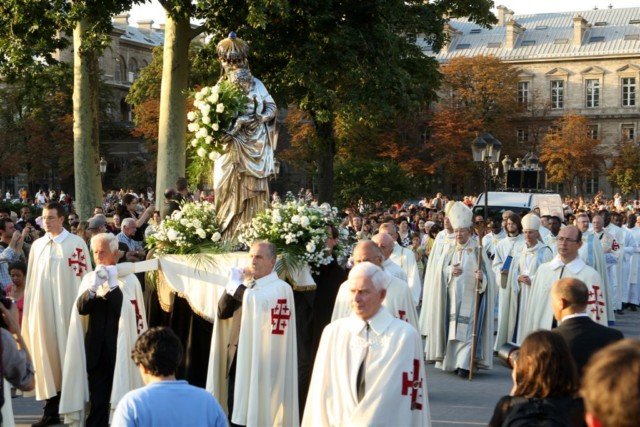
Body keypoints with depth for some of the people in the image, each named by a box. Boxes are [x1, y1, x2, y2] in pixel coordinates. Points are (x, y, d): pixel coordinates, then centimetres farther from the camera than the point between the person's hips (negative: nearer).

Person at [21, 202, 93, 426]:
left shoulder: (76, 243, -3)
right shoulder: (37, 245, 10)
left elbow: (85, 277, -4)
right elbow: (31, 280, 13)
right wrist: (29, 310, 9)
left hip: (66, 309, -4)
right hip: (42, 309, 4)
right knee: (46, 354, 6)